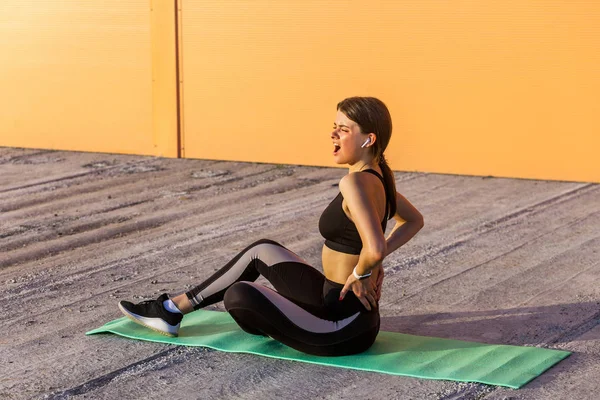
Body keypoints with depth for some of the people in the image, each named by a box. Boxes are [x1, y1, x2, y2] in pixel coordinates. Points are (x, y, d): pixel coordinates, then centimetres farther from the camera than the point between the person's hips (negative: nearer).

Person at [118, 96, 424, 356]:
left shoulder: (355, 182, -23)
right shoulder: (377, 177, 6)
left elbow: (375, 249, -37)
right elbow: (414, 221, 22)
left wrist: (360, 274, -16)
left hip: (343, 329, -10)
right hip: (339, 304, 10)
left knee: (239, 295, -20)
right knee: (262, 251, 21)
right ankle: (173, 309, 28)